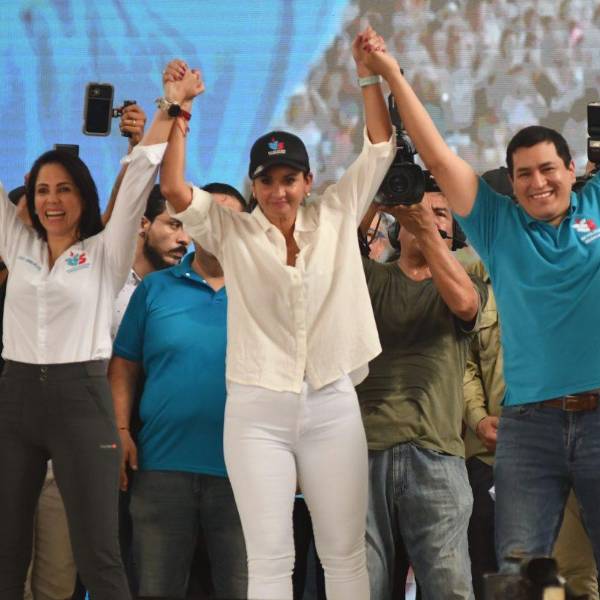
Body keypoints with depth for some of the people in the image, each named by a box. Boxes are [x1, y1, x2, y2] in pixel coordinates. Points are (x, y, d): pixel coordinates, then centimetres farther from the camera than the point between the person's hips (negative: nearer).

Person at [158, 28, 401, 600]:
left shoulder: (335, 218, 7)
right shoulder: (232, 232, 3)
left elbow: (379, 147, 5)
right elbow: (174, 189, -9)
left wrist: (369, 75, -5)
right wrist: (178, 110, -13)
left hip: (332, 405, 1)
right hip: (257, 411, -1)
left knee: (345, 554, 6)